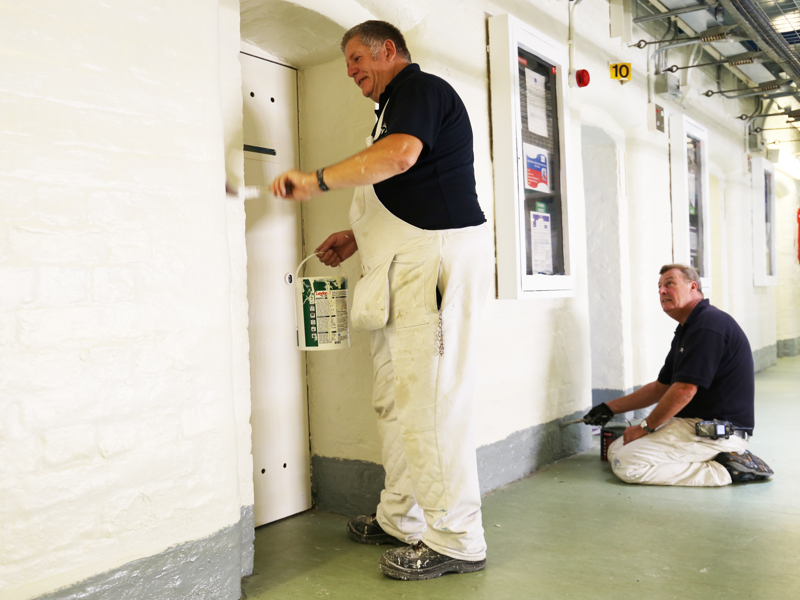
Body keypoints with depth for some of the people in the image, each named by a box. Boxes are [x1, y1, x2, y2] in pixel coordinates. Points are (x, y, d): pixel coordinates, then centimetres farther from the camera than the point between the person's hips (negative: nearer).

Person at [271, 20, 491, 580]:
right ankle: (400, 520, 20)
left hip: (437, 257, -10)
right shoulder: (396, 104, 29)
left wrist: (317, 180, -17)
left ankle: (456, 539, -3)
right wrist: (357, 236, 21)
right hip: (408, 263, 11)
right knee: (394, 397, 10)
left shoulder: (421, 89, -2)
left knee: (431, 397, -11)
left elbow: (401, 154, -24)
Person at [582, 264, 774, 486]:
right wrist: (610, 408, 16)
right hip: (695, 423, 11)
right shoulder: (686, 330, 18)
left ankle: (725, 471, -12)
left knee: (626, 464, -19)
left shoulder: (708, 325, -17)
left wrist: (645, 427, -10)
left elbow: (685, 390, -22)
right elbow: (661, 387, 22)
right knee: (616, 449, 9)